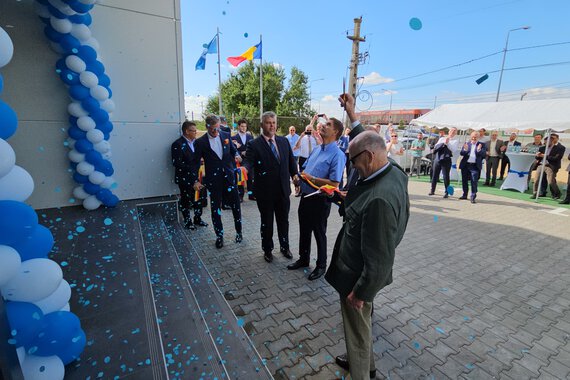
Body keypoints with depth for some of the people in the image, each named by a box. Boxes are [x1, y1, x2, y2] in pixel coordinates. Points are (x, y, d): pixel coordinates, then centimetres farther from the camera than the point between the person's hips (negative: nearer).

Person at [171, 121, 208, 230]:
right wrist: (191, 169, -18)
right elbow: (176, 162, -17)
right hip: (185, 179, -6)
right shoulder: (177, 144, -11)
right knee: (186, 200, 7)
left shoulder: (196, 142, 8)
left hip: (196, 176, 6)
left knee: (200, 197, 12)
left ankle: (197, 218, 30)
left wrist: (197, 169, -5)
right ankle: (187, 221, 24)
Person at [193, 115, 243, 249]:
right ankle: (219, 235, 23)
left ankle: (239, 232, 25)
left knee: (235, 205, 6)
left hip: (229, 177, 2)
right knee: (215, 209, 7)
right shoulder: (200, 142, -4)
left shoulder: (226, 135, 3)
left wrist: (237, 155, -7)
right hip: (213, 180, -1)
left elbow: (233, 149, 17)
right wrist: (195, 181, -8)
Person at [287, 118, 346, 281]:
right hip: (305, 196, 8)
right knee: (304, 231, 21)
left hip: (320, 200, -7)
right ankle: (303, 259, 42)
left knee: (319, 234, 11)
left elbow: (334, 184, -24)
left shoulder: (337, 155, -17)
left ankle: (321, 266, 32)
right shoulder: (316, 150, 9)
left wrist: (311, 179, -20)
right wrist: (300, 177, -3)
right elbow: (304, 169, 19)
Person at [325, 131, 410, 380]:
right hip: (362, 269, 9)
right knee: (362, 324, 32)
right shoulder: (396, 174, -8)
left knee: (358, 331, 17)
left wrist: (360, 292, -16)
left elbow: (379, 259, -29)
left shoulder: (379, 199, -36)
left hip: (358, 277, -9)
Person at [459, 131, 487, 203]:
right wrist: (465, 149, -17)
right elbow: (461, 153, 2)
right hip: (465, 165, 3)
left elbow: (484, 155, -5)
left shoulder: (481, 145, 4)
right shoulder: (466, 144, 9)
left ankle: (473, 197, -5)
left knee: (474, 181, -9)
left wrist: (479, 150, -22)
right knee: (464, 181, 11)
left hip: (475, 166, -3)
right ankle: (465, 195, 25)